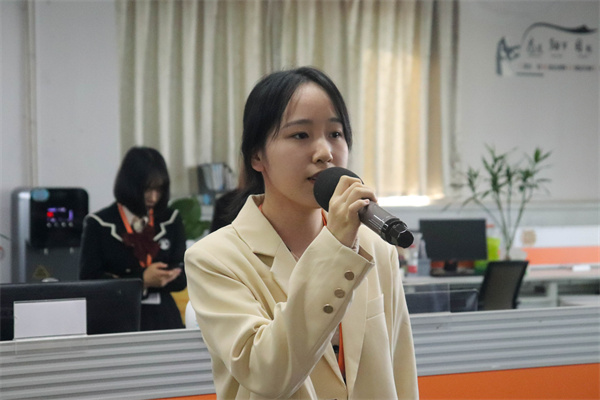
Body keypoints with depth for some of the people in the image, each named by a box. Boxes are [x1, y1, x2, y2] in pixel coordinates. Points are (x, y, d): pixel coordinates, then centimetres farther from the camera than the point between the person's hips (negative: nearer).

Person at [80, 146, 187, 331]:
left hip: (164, 321, 2)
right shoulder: (99, 225, 0)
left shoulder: (171, 221, 8)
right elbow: (89, 281, -5)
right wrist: (142, 280, -17)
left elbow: (181, 278, 2)